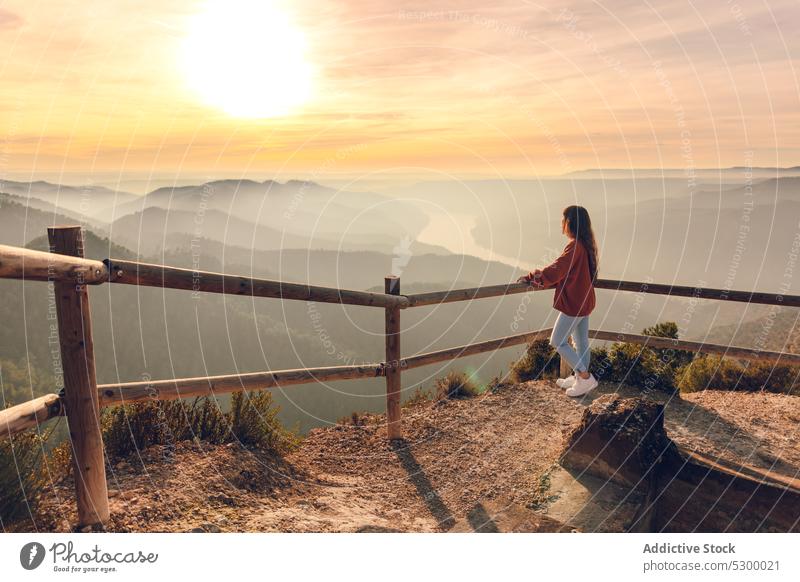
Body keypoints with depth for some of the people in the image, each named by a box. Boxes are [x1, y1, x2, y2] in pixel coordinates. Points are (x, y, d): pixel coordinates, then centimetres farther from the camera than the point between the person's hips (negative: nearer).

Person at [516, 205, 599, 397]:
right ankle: (580, 378, 27)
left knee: (557, 341, 0)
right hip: (584, 300, 10)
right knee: (581, 341, 16)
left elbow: (555, 271, -24)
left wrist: (530, 277, -13)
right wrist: (540, 277, 6)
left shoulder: (575, 246, -21)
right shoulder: (586, 244, 9)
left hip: (573, 303, -10)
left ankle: (585, 377, 3)